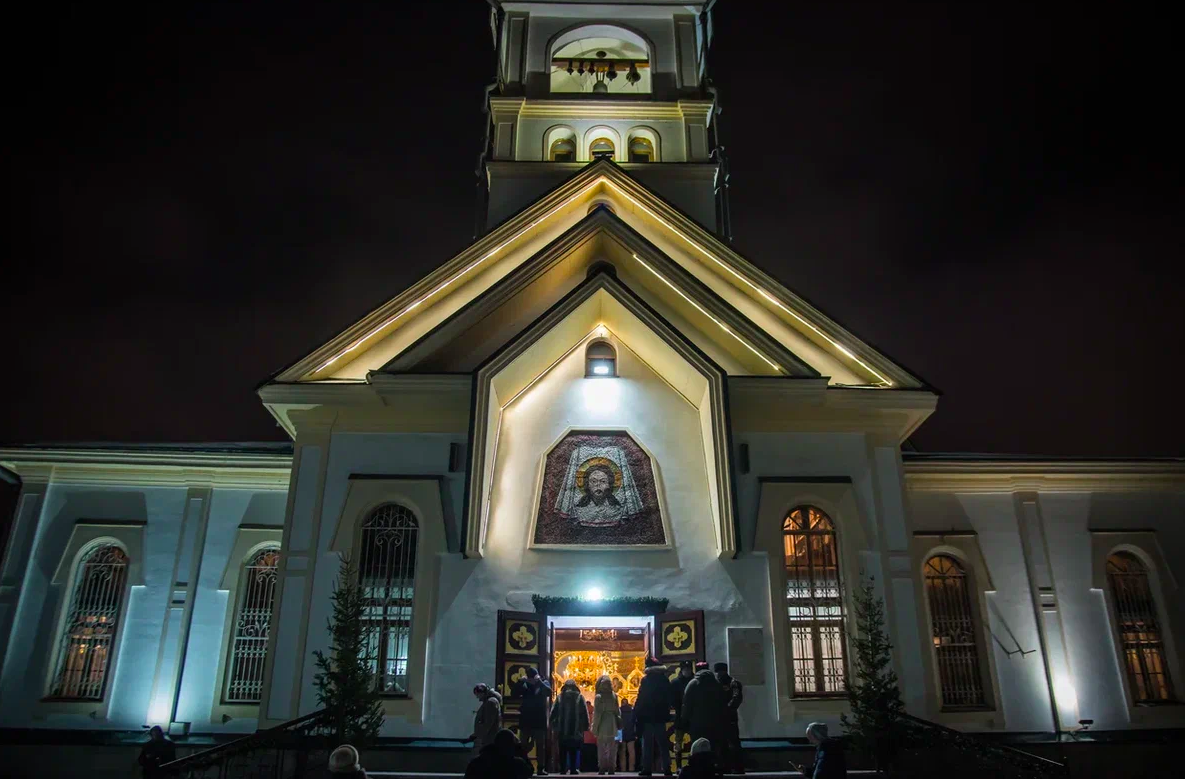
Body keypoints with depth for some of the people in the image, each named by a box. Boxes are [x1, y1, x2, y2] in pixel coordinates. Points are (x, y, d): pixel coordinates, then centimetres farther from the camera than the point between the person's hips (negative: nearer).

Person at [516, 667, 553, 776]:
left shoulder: (543, 684, 2)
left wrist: (539, 681, -22)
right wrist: (522, 681, -16)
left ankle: (541, 768, 3)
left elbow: (549, 692, -16)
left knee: (540, 745, 1)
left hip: (539, 720, -1)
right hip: (526, 720, 2)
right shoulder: (525, 685, 5)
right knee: (524, 745, 4)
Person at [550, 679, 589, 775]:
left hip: (562, 730, 1)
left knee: (563, 750, 8)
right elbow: (584, 713, -1)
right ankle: (573, 769, -1)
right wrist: (585, 726, 5)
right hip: (575, 730, -1)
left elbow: (553, 713, 2)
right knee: (573, 751, 4)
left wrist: (553, 726, 8)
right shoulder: (579, 697, -1)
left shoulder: (560, 697, 3)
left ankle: (562, 769, 6)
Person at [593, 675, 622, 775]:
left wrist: (595, 727, -7)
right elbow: (618, 711, 7)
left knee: (601, 748, 3)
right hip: (612, 725, 4)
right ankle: (611, 768, 8)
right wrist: (618, 724, 12)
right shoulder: (614, 696, 5)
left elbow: (597, 713, -10)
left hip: (603, 725, -4)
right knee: (611, 748, 10)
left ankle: (602, 768, 0)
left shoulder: (599, 697, -8)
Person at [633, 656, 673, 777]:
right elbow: (669, 699, 10)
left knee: (647, 744, 1)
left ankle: (647, 768, -2)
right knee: (662, 743, 10)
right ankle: (667, 768, 7)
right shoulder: (665, 680, 4)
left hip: (648, 716, -4)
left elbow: (641, 699, -10)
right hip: (661, 716, 4)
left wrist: (636, 714, -3)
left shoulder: (646, 680, -10)